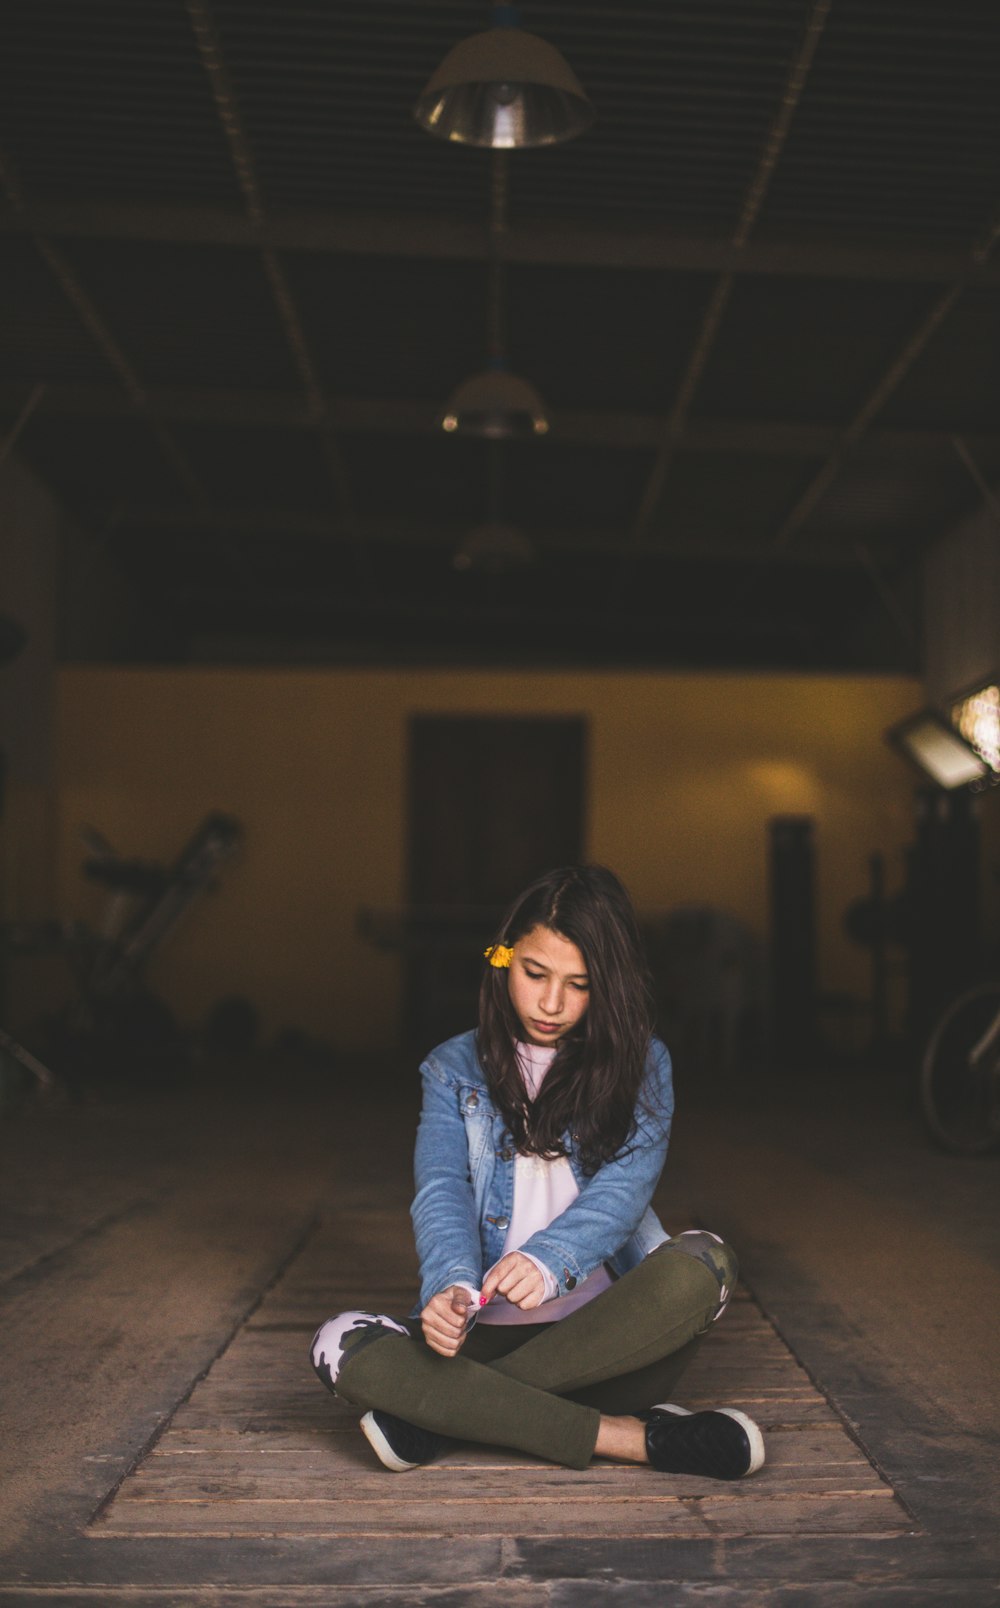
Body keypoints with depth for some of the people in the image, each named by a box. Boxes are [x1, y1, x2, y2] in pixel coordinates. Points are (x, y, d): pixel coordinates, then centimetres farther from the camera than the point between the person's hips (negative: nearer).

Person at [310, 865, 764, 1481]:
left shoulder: (643, 1065, 6)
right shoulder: (455, 1070, 9)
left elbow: (625, 1187, -9)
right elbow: (441, 1191, -5)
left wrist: (547, 1260, -29)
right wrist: (450, 1284, -27)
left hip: (611, 1328, 0)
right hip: (490, 1331, 1)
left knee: (702, 1263, -32)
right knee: (343, 1348, -26)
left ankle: (449, 1411, -24)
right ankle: (629, 1436, -28)